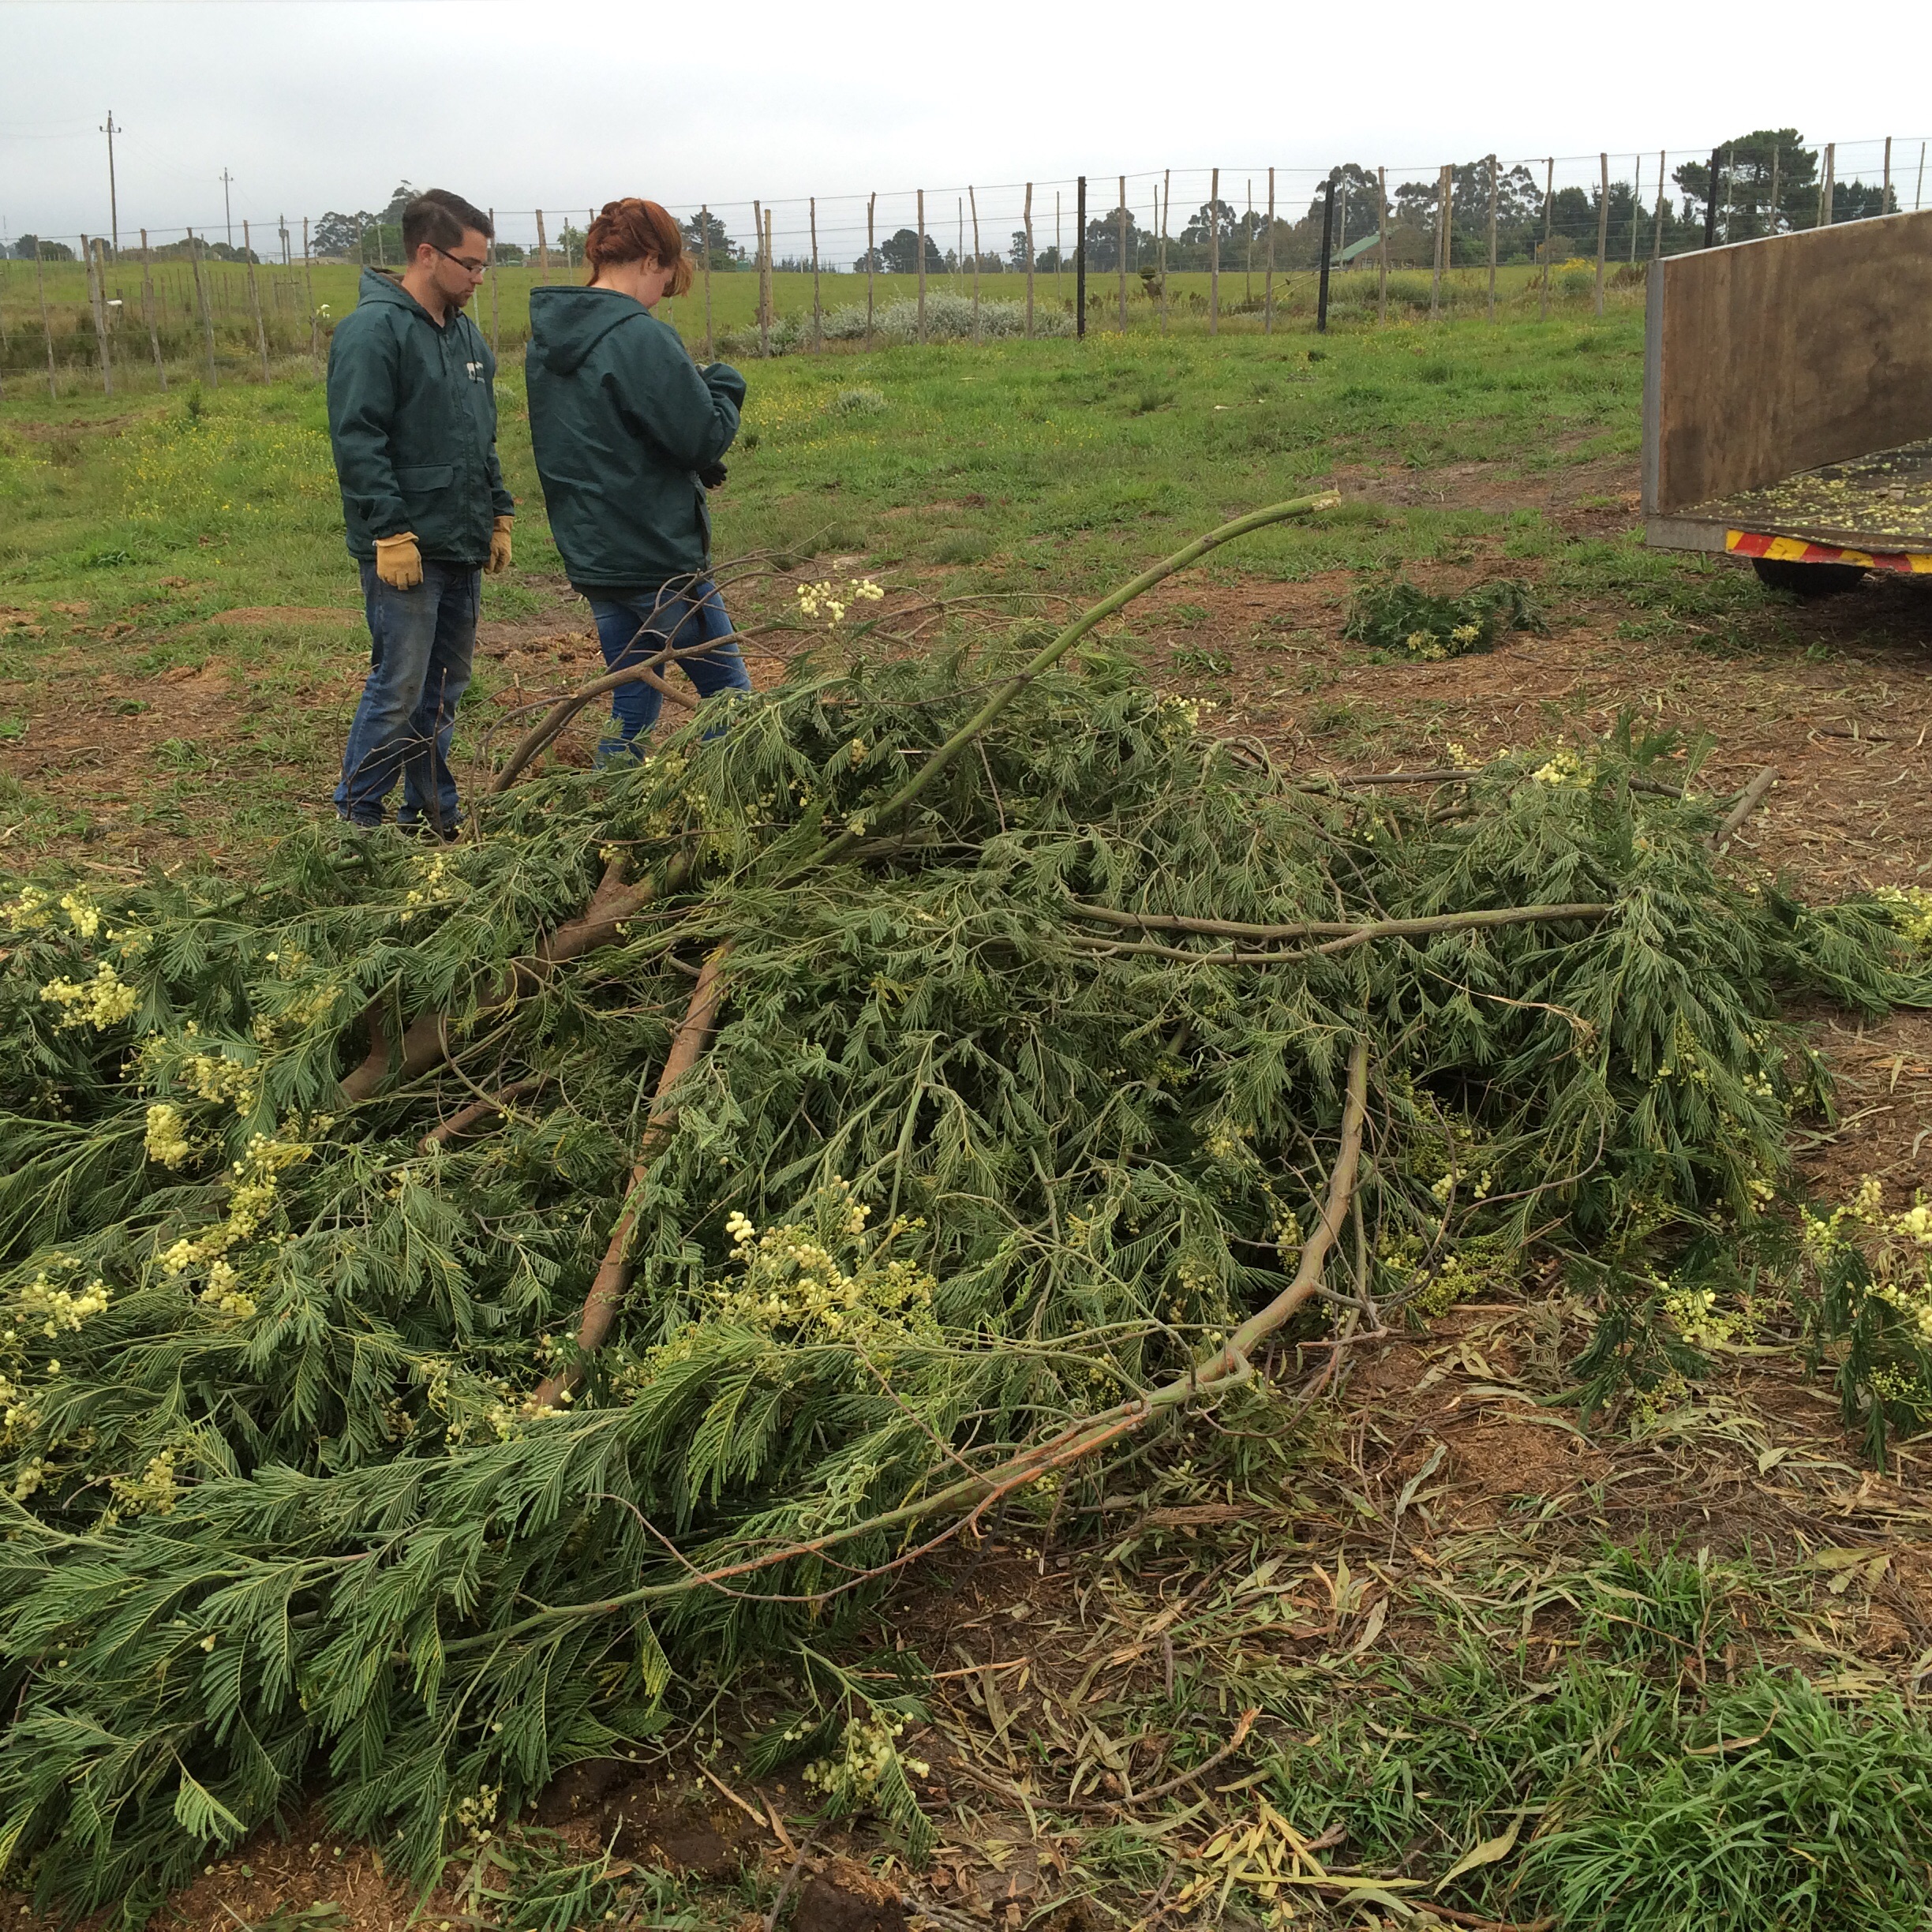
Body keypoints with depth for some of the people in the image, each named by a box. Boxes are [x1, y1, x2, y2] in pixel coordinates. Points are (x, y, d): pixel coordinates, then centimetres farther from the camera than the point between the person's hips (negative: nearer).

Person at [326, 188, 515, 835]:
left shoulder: (464, 332, 15)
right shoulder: (374, 329, -12)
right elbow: (357, 441, -18)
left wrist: (498, 514, 18)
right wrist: (392, 531, -21)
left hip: (462, 547, 9)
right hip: (406, 550, -9)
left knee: (446, 688, 14)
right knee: (399, 690, -7)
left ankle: (433, 812, 24)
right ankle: (355, 819, 5)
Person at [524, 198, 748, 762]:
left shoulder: (545, 338, 9)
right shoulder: (642, 339, -18)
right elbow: (705, 438, -16)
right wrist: (724, 384, 3)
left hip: (590, 555, 8)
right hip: (658, 556, -8)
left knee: (632, 701, 15)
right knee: (729, 694, 4)